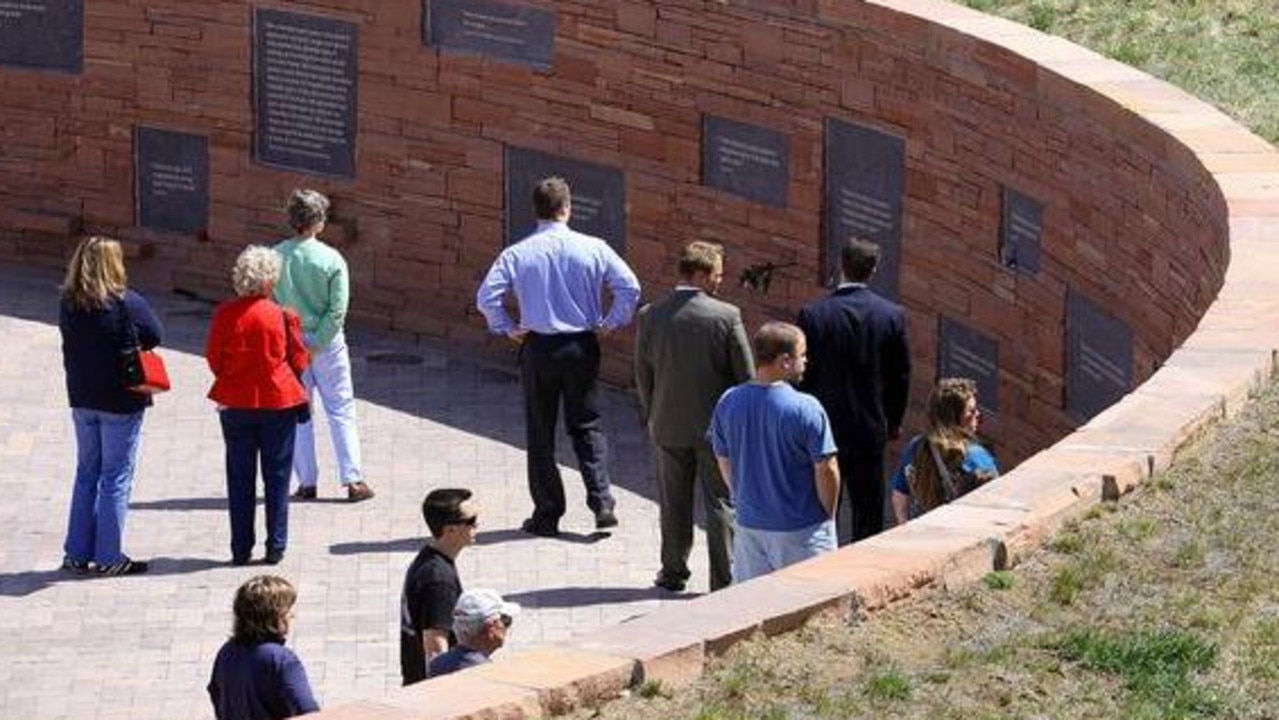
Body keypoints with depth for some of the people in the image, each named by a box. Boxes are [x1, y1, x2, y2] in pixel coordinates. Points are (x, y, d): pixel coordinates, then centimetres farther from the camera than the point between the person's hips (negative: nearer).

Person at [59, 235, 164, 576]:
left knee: (86, 473, 17)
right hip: (122, 401, -5)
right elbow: (154, 337, -8)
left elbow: (70, 343, 6)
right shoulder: (128, 304, -18)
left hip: (82, 399, 5)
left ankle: (77, 553, 20)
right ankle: (109, 557, 7)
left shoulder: (68, 304, -4)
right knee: (116, 478, 4)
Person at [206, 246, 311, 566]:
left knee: (239, 478, 10)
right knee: (277, 476, 9)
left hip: (236, 403, 1)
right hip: (278, 402, -1)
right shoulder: (283, 316, -12)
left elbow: (213, 358, 0)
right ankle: (275, 547, 9)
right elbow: (299, 362, -4)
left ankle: (241, 548, 11)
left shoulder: (225, 314, -8)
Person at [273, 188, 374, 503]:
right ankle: (353, 480, 4)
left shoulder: (276, 256, -8)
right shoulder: (332, 259, -12)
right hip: (327, 343, -1)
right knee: (341, 411, 7)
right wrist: (317, 344, -10)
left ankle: (307, 482, 11)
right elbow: (337, 310, -15)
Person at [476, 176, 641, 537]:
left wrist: (507, 329, -1)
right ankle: (601, 502, -1)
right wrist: (610, 324, 3)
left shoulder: (517, 254, -7)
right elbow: (630, 288, -9)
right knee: (587, 426, 13)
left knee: (541, 433, 9)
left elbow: (486, 297, -15)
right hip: (582, 346, 1)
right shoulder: (593, 249, -6)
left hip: (538, 347, -1)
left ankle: (547, 514, 12)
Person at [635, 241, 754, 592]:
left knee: (673, 502, 15)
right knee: (722, 503, 7)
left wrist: (651, 415, 15)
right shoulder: (726, 316, -15)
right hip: (717, 424, -2)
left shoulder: (650, 316, -8)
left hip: (669, 425, 2)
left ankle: (673, 572, 24)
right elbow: (746, 375, -9)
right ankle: (724, 579, 7)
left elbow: (642, 375, 2)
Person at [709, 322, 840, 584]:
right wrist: (828, 516, 1)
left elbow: (724, 463, 7)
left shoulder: (728, 403, -3)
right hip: (801, 532, -5)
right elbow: (826, 470, -15)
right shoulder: (806, 409, -19)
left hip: (749, 525, 5)